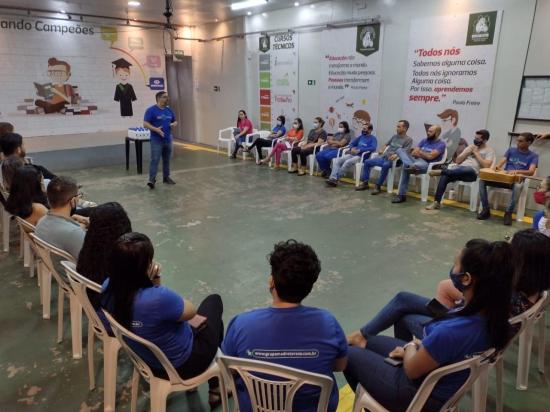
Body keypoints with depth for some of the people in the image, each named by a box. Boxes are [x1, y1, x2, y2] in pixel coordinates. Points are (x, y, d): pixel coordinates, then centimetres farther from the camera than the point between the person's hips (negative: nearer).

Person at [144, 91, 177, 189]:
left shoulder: (169, 110, 10)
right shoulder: (151, 110, -8)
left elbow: (175, 121, 20)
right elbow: (145, 124, -12)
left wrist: (174, 124, -4)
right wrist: (156, 129, -26)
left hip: (168, 140, 6)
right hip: (156, 140, -6)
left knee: (166, 160, 13)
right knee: (155, 160, -11)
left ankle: (166, 177, 25)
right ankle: (152, 180, -11)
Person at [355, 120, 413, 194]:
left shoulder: (409, 140, -2)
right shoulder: (394, 136, 18)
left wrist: (396, 155, -32)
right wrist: (382, 150, 11)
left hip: (393, 161, -7)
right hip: (383, 157, 7)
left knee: (385, 165, -39)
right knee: (367, 162, -4)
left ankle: (378, 186, -28)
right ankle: (365, 183, 1)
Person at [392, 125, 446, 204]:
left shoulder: (441, 144, 0)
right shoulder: (424, 141, 20)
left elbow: (430, 156, -14)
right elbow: (413, 153, 10)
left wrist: (419, 152, 1)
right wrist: (423, 154, -10)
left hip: (428, 165, -7)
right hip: (416, 161, 7)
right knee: (400, 150, -15)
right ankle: (411, 166, -35)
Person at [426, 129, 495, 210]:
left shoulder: (489, 150, 8)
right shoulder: (470, 147, 24)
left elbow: (486, 165, -10)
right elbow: (458, 160, 17)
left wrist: (476, 153, -4)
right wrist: (468, 152, 4)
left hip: (472, 173, -5)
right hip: (460, 169, 5)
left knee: (465, 170, -44)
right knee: (444, 177, -27)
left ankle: (441, 171, -35)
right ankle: (436, 202, -29)